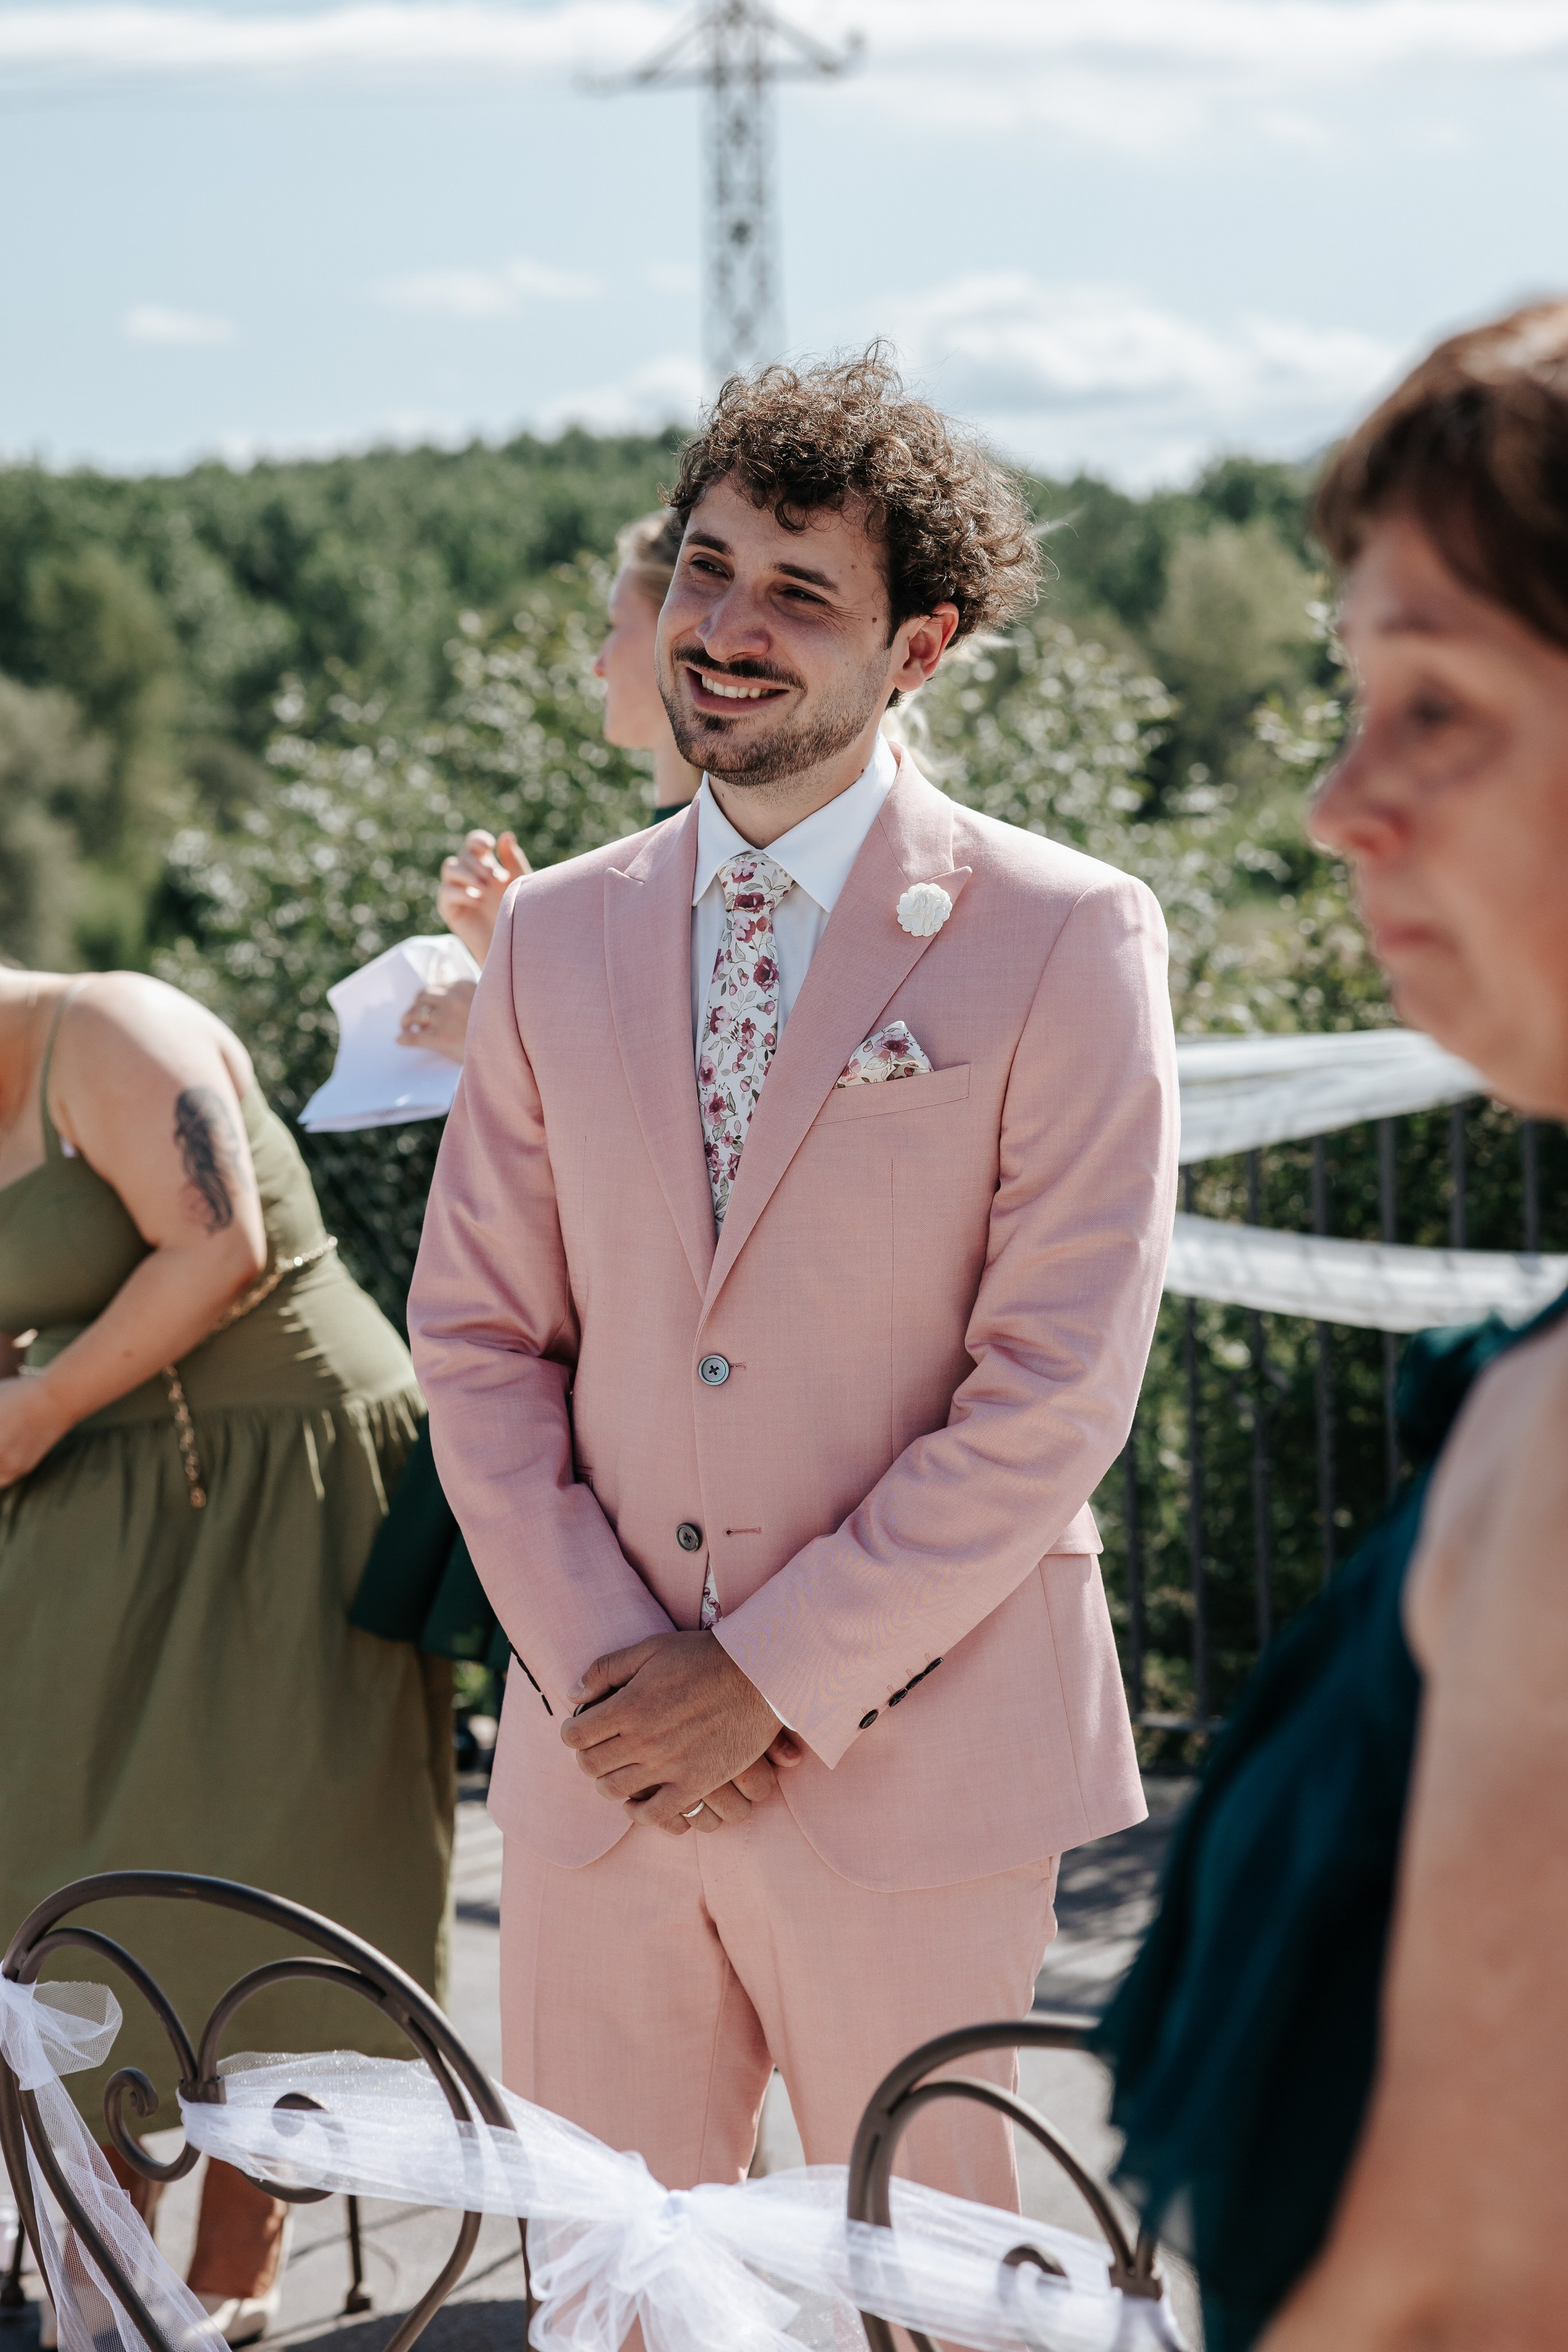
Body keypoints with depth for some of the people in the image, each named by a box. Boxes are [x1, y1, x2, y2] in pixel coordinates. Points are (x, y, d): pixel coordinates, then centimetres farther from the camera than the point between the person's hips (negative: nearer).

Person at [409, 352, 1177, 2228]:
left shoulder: (1065, 943, -6)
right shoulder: (556, 940, 8)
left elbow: (1060, 1385, -11)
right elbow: (476, 1333, 8)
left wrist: (775, 1680, -13)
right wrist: (591, 1662, -6)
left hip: (911, 1768, -3)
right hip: (600, 1759, 4)